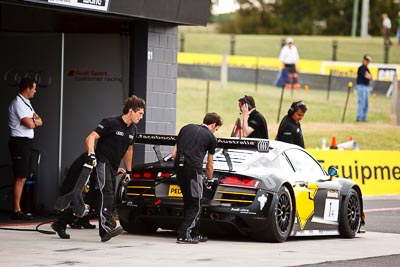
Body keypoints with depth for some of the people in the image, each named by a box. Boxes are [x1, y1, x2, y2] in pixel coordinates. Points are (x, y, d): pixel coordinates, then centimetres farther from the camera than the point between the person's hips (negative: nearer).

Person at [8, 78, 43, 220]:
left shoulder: (26, 103, 19)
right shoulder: (18, 103, -12)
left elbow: (39, 121, 13)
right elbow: (29, 124, -18)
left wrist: (33, 120, -8)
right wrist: (35, 120, 3)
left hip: (26, 143, 10)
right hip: (20, 142, -10)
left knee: (23, 178, 10)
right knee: (20, 178, -11)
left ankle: (16, 210, 13)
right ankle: (16, 211, -10)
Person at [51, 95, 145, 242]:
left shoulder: (132, 130, 12)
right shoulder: (111, 123, -12)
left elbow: (129, 150, 27)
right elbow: (90, 138, -17)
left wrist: (128, 171, 28)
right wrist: (91, 154, -33)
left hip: (113, 167, 8)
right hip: (101, 162, -8)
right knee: (106, 192, -25)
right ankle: (106, 228, -37)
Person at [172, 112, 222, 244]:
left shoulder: (186, 128, 21)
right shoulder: (211, 137, 9)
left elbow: (174, 153, 18)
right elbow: (209, 166, 18)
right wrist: (209, 180, 34)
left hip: (178, 166, 6)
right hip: (194, 168, -6)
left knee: (188, 202, 17)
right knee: (195, 205, 2)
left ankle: (195, 234, 22)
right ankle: (183, 235, -8)